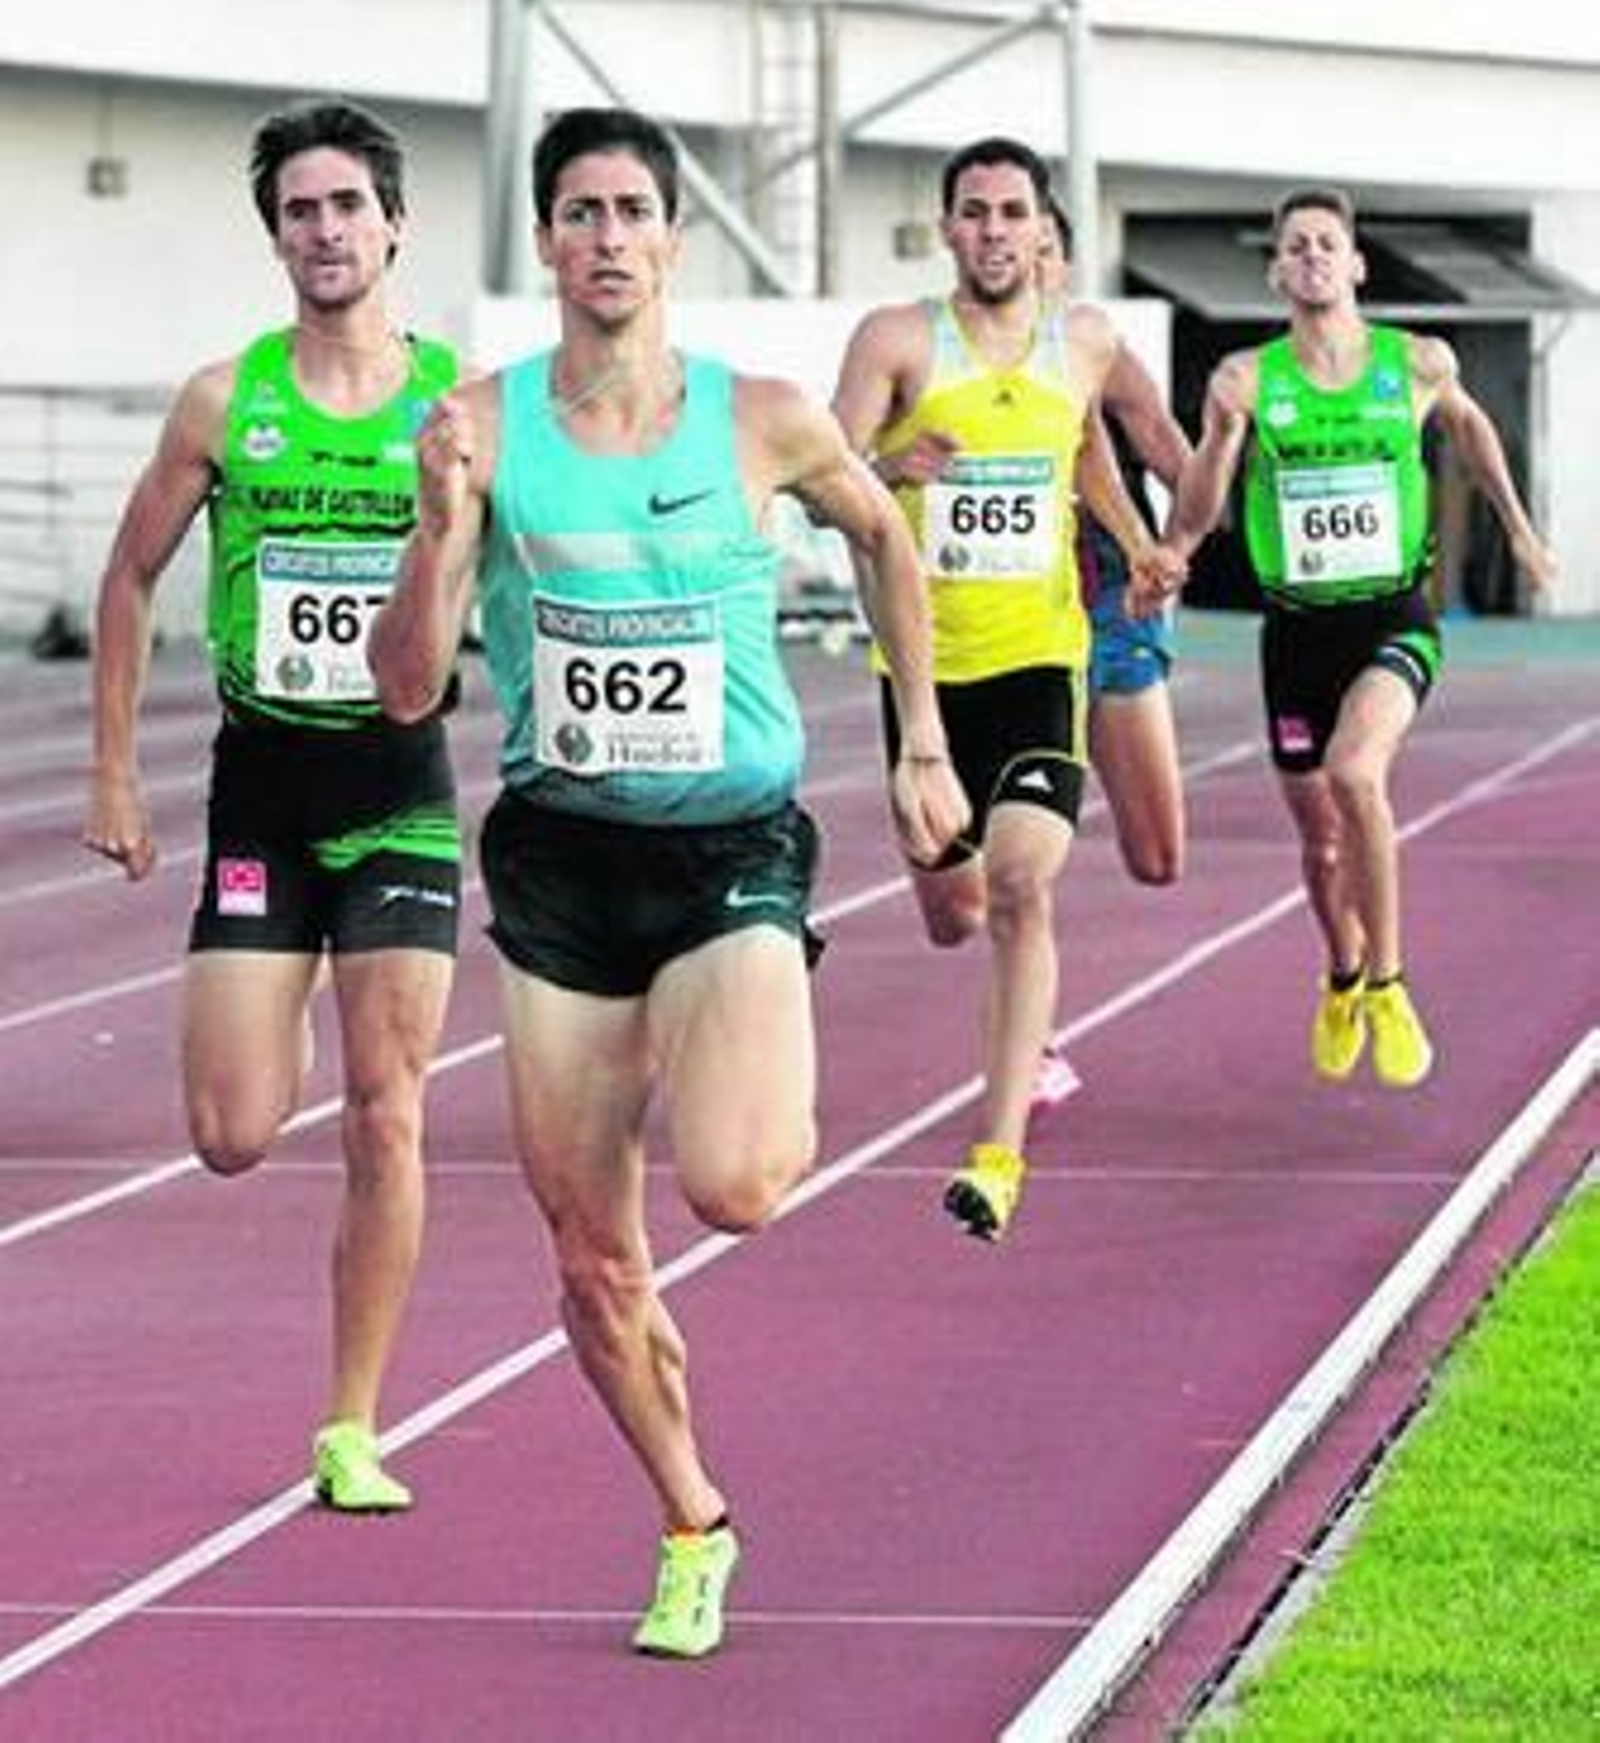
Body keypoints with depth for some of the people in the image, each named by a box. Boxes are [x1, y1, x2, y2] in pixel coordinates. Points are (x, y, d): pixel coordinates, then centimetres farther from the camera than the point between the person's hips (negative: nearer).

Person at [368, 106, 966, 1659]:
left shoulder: (764, 422, -5)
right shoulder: (485, 424, -4)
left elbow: (883, 538, 17)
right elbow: (408, 688, -7)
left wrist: (922, 744, 15)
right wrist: (442, 525, -23)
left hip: (733, 848, -2)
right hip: (559, 855, 2)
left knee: (733, 1188, -25)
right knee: (591, 1261, 5)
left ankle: (763, 1105, 13)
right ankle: (693, 1528, 28)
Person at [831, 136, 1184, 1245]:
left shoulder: (1087, 342, 4)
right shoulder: (898, 341, -6)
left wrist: (1136, 542, 15)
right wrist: (889, 468, -32)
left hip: (1042, 660, 0)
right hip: (925, 664, 0)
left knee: (1022, 887, -20)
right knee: (951, 917, 12)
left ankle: (1001, 1151, -22)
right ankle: (1030, 1042, 49)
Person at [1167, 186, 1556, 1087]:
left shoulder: (1419, 364, -2)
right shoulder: (1247, 379, -3)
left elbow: (1467, 423, 21)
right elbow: (1195, 518, -6)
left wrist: (1518, 526, 24)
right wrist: (1224, 430, -22)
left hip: (1395, 617, -2)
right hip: (1297, 630, 2)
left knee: (1354, 771, -29)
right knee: (1321, 840, 11)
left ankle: (1388, 987, -16)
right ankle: (1343, 980, 42)